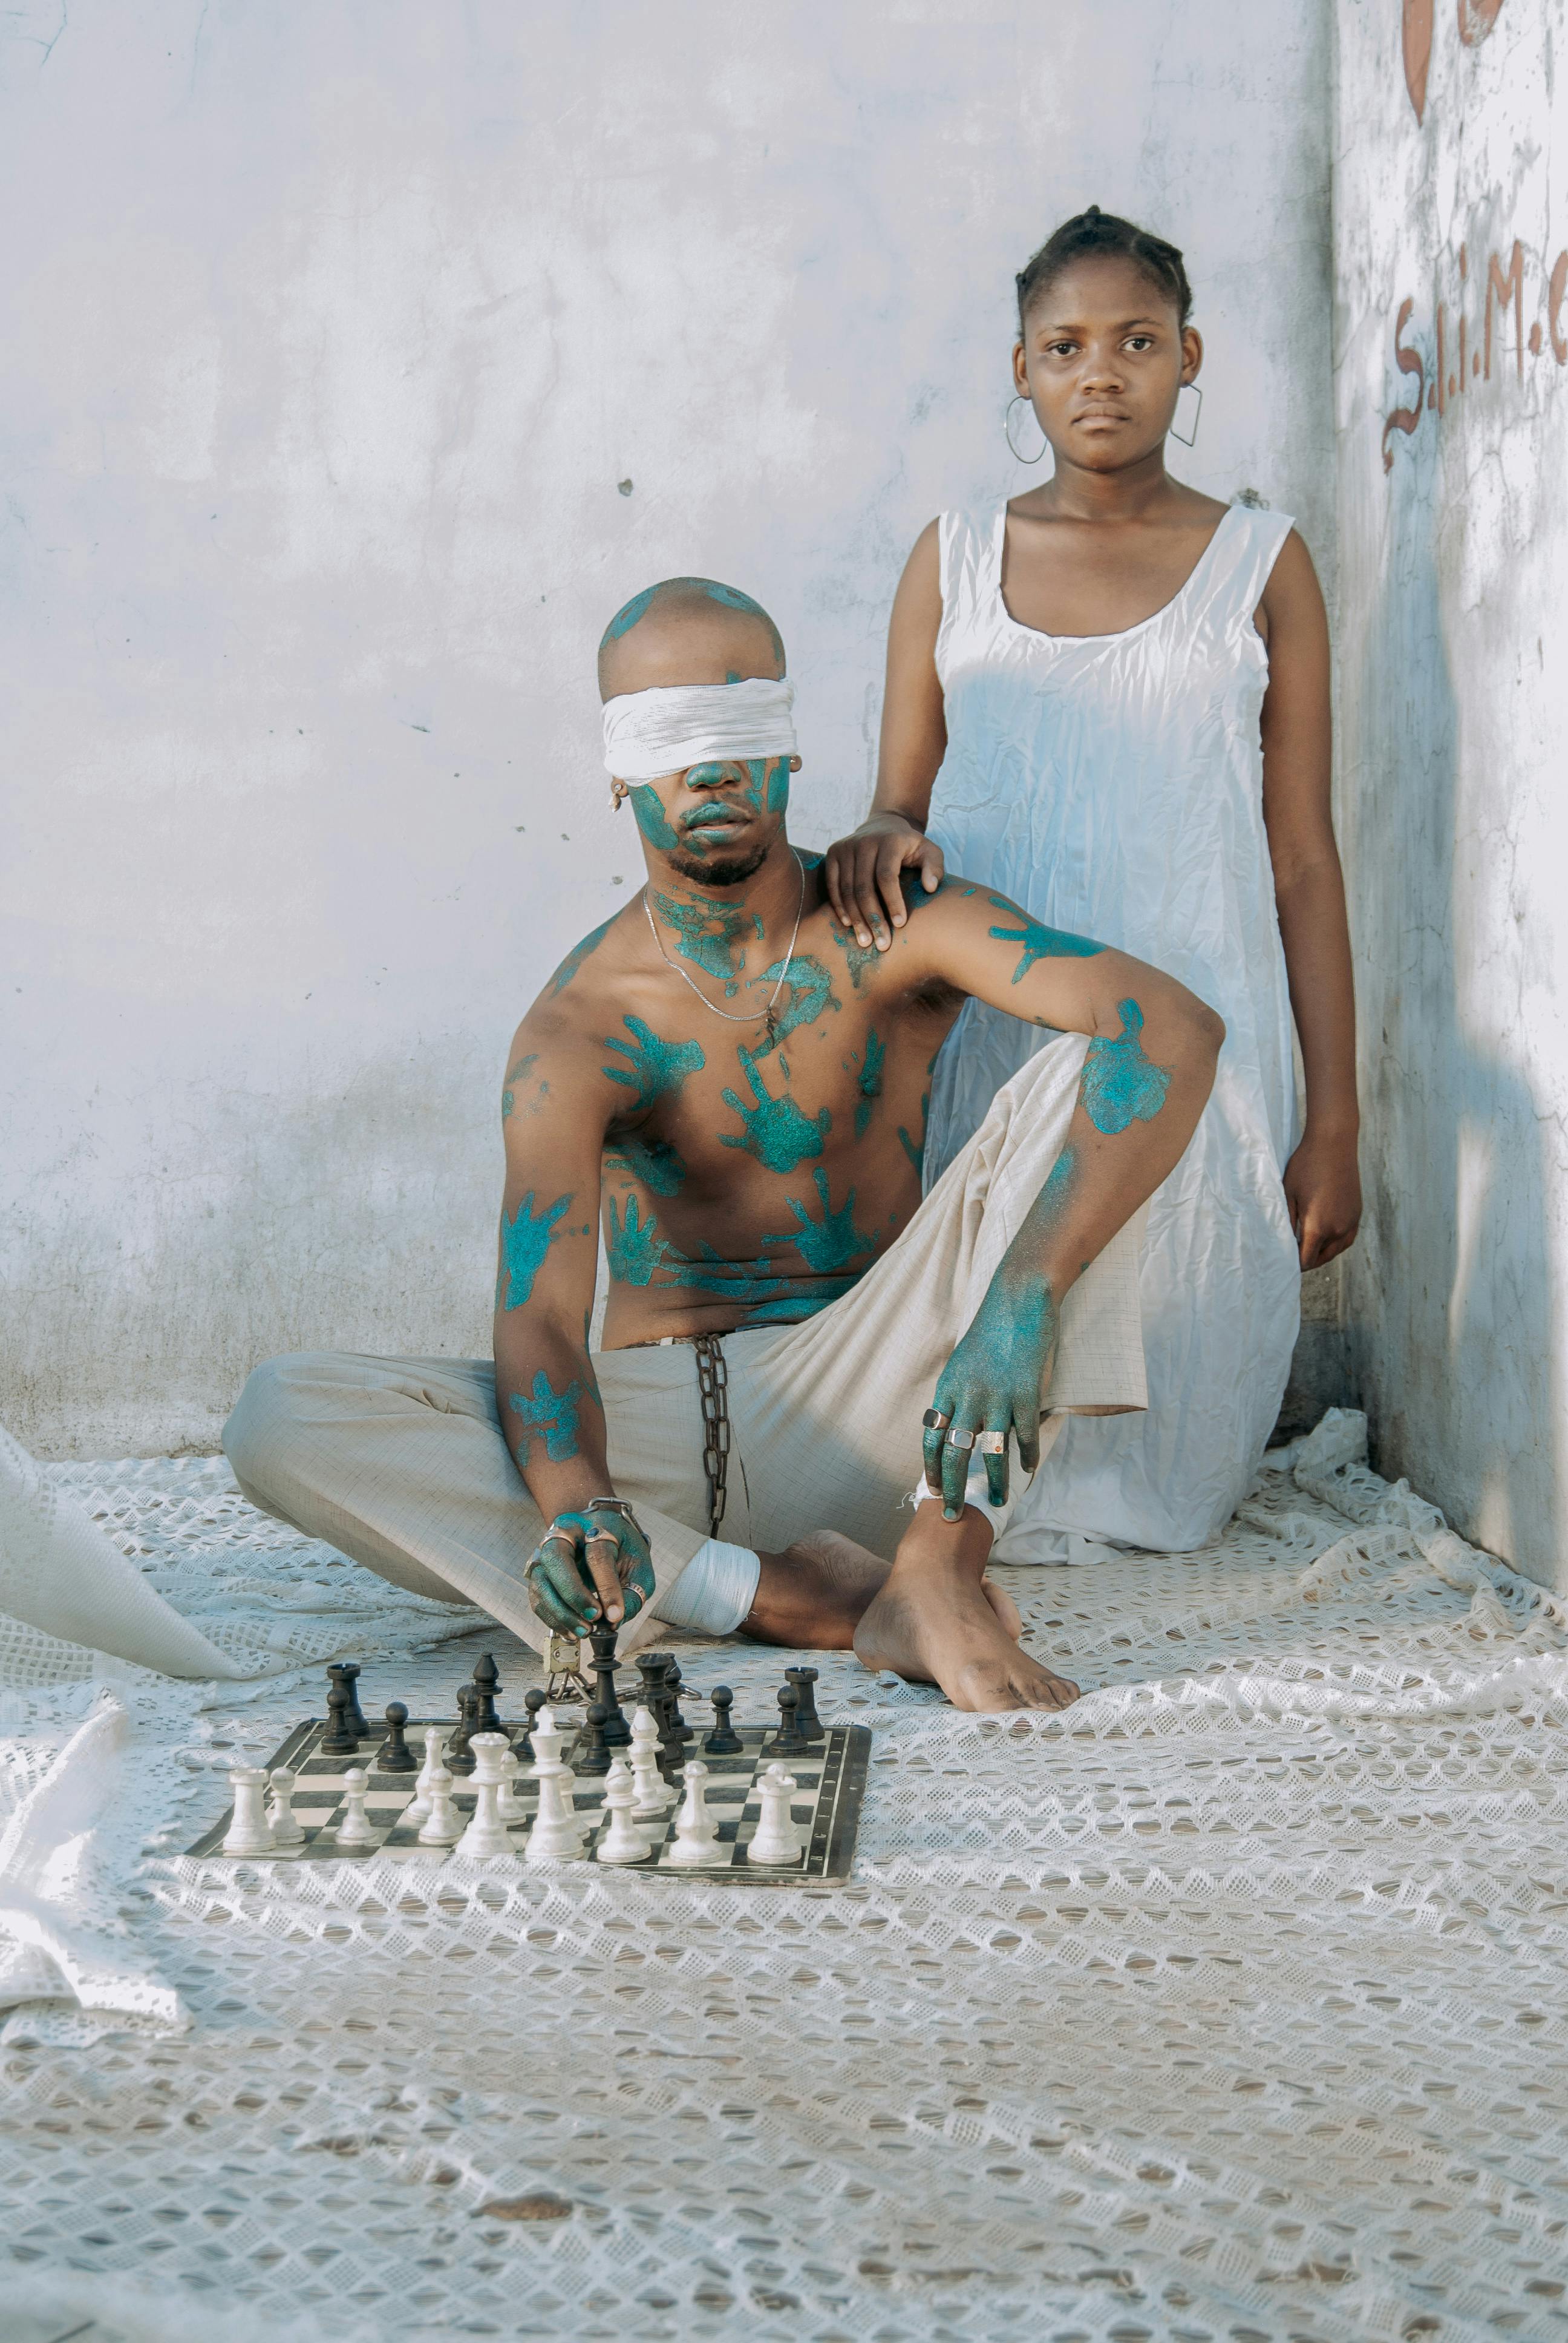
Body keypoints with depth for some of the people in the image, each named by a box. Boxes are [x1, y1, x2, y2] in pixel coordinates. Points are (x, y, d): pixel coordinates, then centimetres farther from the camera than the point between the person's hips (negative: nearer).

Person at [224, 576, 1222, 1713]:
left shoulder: (889, 928, -6)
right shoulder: (580, 1025, -7)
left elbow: (1175, 1024, -22)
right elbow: (538, 1317, -18)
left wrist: (1024, 1292, -38)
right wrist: (576, 1500, -42)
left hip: (867, 1405, 0)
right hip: (655, 1418, 0)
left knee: (1091, 1070, -20)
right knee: (281, 1420, -24)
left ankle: (935, 1572, -27)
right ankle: (776, 1598, -27)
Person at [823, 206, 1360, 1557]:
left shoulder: (1260, 566, 7)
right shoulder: (954, 560, 11)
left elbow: (1304, 862, 5)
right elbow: (902, 807, 12)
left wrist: (1334, 1124, 0)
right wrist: (880, 840, -15)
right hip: (982, 1042, 1)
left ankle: (1128, 1517, 27)